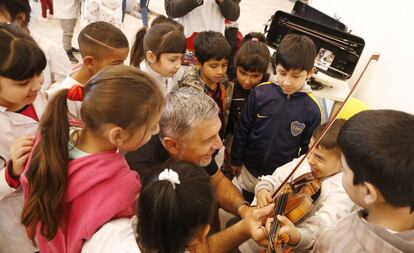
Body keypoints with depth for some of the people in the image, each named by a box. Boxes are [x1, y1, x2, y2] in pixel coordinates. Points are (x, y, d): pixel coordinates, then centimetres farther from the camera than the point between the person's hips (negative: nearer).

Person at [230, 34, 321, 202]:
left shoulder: (312, 110, -17)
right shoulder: (260, 93, -16)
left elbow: (308, 150, -5)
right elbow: (243, 130, -6)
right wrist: (236, 160, 1)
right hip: (249, 171, 1)